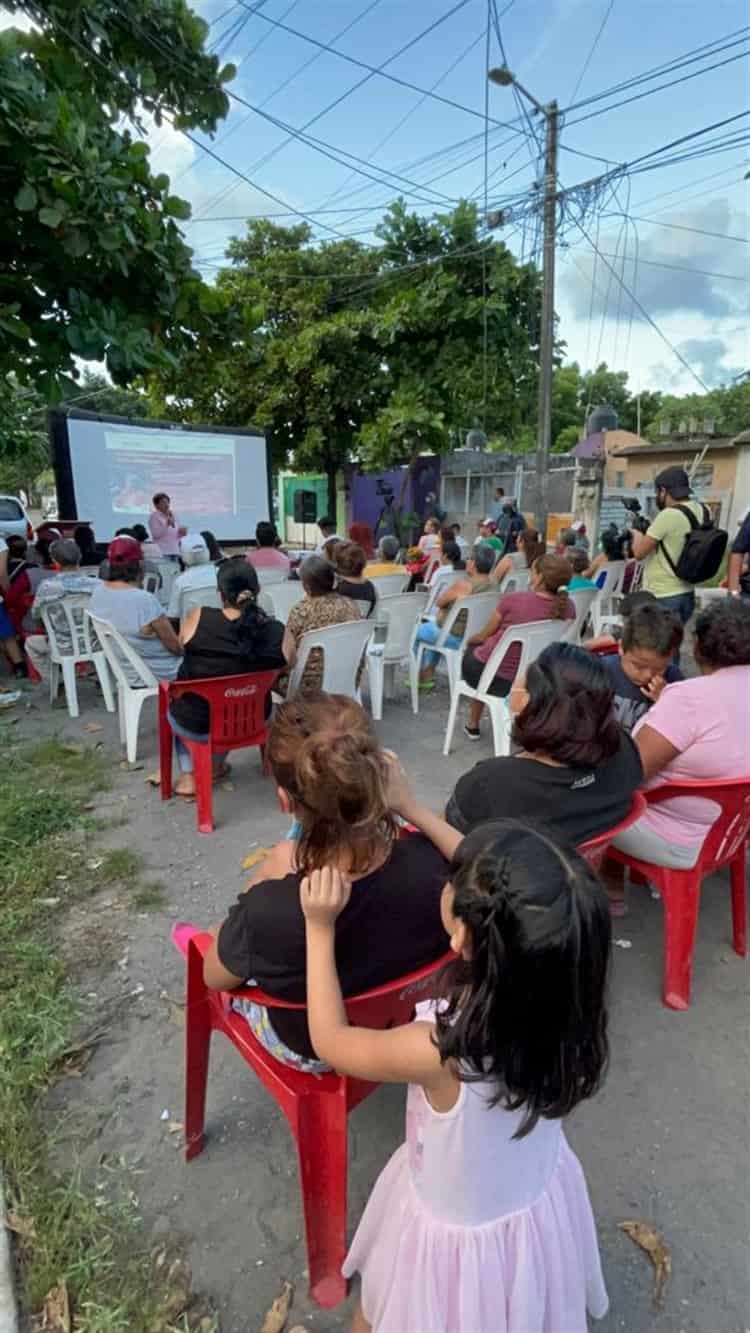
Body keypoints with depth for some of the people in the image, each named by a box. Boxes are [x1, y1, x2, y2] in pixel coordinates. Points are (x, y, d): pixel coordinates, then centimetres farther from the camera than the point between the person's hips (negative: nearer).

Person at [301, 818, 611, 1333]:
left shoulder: (440, 1051, -43)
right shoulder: (566, 1005, -29)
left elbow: (331, 1040, -23)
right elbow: (499, 892, -14)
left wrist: (320, 927, -20)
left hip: (460, 1232, -4)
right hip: (544, 1204, 5)